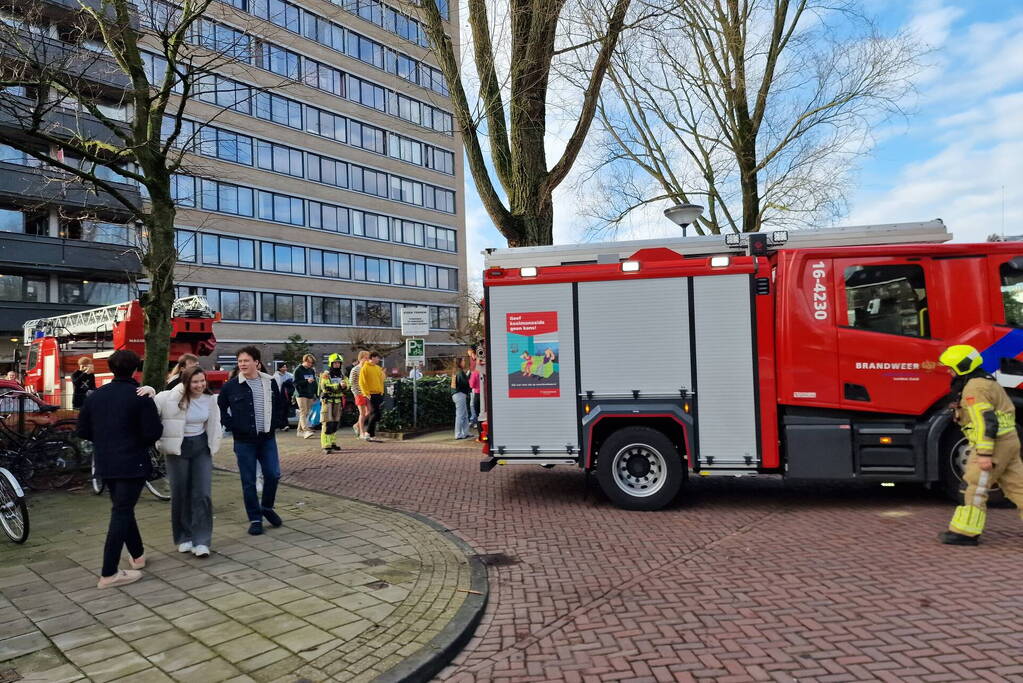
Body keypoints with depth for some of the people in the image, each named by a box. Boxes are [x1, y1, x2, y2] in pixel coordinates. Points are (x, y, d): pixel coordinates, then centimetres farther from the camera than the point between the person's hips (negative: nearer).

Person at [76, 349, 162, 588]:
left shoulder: (95, 396, 4)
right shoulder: (141, 397, -14)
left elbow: (83, 431, 8)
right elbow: (153, 432, -17)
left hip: (105, 463, 6)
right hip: (132, 463, -6)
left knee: (122, 509, 20)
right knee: (122, 513, -1)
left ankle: (137, 555, 33)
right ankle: (108, 574, -1)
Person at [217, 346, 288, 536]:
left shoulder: (270, 383, 3)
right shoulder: (231, 386, -4)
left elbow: (280, 405, 15)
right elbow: (220, 409, 5)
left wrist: (277, 423, 3)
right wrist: (232, 425, -5)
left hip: (267, 438, 2)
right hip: (244, 441, -2)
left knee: (273, 474, 1)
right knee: (248, 481, 3)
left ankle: (267, 507, 26)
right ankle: (255, 519, 15)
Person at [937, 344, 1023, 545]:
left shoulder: (974, 388, -16)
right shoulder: (986, 381, 18)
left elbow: (986, 422, -23)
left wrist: (985, 453, -24)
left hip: (994, 443, -10)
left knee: (975, 488, -5)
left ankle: (965, 533, -1)